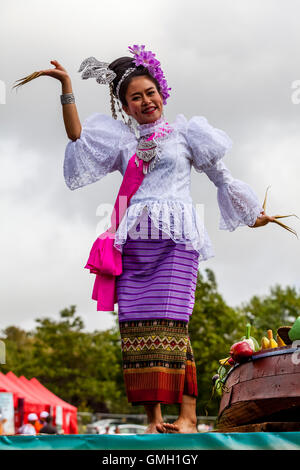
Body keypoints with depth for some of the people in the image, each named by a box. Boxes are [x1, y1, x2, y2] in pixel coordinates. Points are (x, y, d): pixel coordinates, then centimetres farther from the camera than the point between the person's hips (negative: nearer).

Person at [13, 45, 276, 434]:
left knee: (170, 321, -14)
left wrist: (252, 213, 27)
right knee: (137, 324, -6)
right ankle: (153, 419, -5)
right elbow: (76, 136, 10)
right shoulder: (122, 140, 21)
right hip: (134, 240, 3)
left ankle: (188, 416, -13)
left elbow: (220, 175, 21)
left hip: (175, 237, -3)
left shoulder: (183, 131, 15)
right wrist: (67, 87, 6)